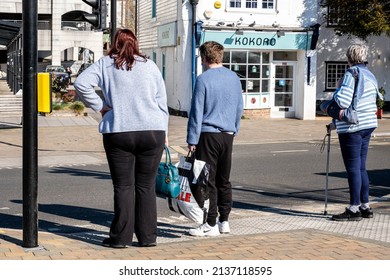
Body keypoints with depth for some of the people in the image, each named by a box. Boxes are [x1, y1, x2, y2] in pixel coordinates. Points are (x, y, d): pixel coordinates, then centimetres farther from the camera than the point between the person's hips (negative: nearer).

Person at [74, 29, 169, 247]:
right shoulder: (150, 65, 11)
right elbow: (162, 102, 10)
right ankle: (148, 236, 12)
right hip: (153, 131, 2)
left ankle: (121, 237, 6)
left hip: (119, 132, -1)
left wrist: (100, 107, -1)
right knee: (146, 186, 8)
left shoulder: (105, 64, 6)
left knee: (123, 186, 4)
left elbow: (81, 84, -8)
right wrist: (163, 133, 14)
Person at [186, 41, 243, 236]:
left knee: (207, 181, -1)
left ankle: (211, 225, 1)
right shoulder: (234, 78, 8)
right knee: (224, 180, 13)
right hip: (228, 135, 6)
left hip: (208, 134, -6)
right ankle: (224, 221, 18)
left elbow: (197, 112, -10)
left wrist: (192, 140, -7)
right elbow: (239, 109, 15)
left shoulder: (203, 79, -10)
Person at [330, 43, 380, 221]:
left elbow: (343, 101, -24)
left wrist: (336, 93, -2)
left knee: (353, 168, -4)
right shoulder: (370, 75, 13)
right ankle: (365, 206, 19)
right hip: (368, 125, 9)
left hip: (352, 127, -9)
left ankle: (354, 209, 0)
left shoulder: (352, 74, -15)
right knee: (361, 167, 15)